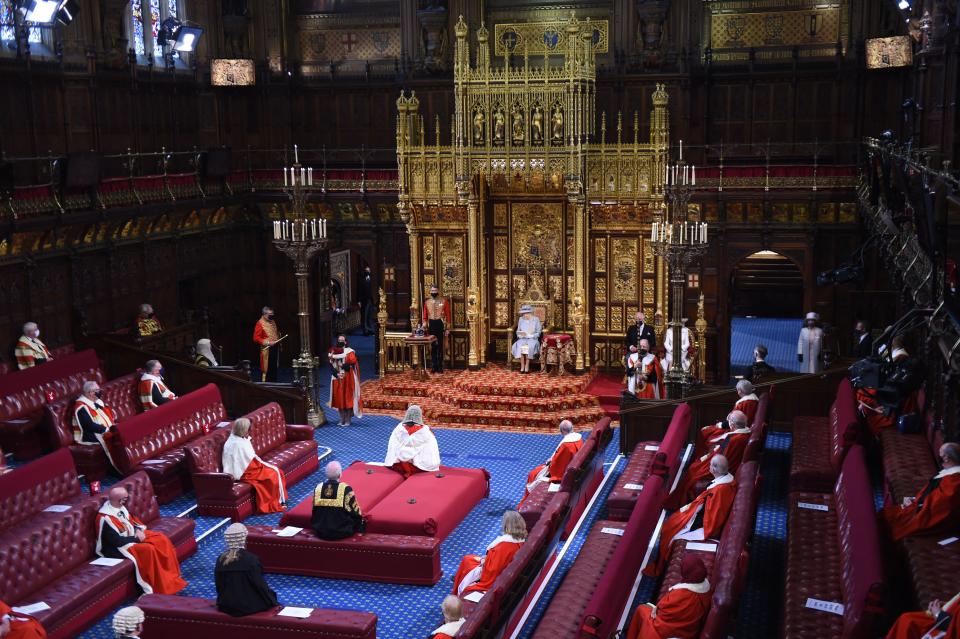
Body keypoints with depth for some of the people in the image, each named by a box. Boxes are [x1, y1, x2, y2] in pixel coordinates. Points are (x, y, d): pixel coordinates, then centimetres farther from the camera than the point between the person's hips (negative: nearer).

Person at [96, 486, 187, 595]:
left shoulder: (119, 507, -1)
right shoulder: (105, 518, -27)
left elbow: (131, 520, 14)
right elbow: (117, 541, -26)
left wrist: (139, 530, -5)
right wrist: (136, 539, -17)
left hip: (133, 535, 9)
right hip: (116, 548, -9)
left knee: (161, 539, -5)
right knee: (149, 550, -29)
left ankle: (171, 577, 2)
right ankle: (159, 588, -17)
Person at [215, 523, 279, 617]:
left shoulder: (220, 560, -7)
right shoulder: (251, 559, -21)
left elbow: (218, 586, 3)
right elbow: (260, 585, -13)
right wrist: (273, 602, 2)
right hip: (248, 607, -5)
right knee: (271, 594, 22)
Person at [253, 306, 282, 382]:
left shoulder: (272, 322, 14)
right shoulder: (260, 324, -10)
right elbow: (256, 338, -15)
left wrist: (278, 340, 11)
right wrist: (267, 343, -21)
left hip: (275, 349, 8)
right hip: (266, 350, -8)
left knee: (274, 368, 11)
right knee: (266, 369, -7)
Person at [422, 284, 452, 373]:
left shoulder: (444, 301, -1)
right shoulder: (427, 302, 9)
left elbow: (448, 315, -2)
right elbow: (425, 316, 10)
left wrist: (448, 328, -6)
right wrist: (424, 326, 1)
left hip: (440, 324, -3)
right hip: (431, 324, 3)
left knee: (440, 346, -2)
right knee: (432, 346, 6)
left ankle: (440, 366, 4)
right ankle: (433, 366, 12)